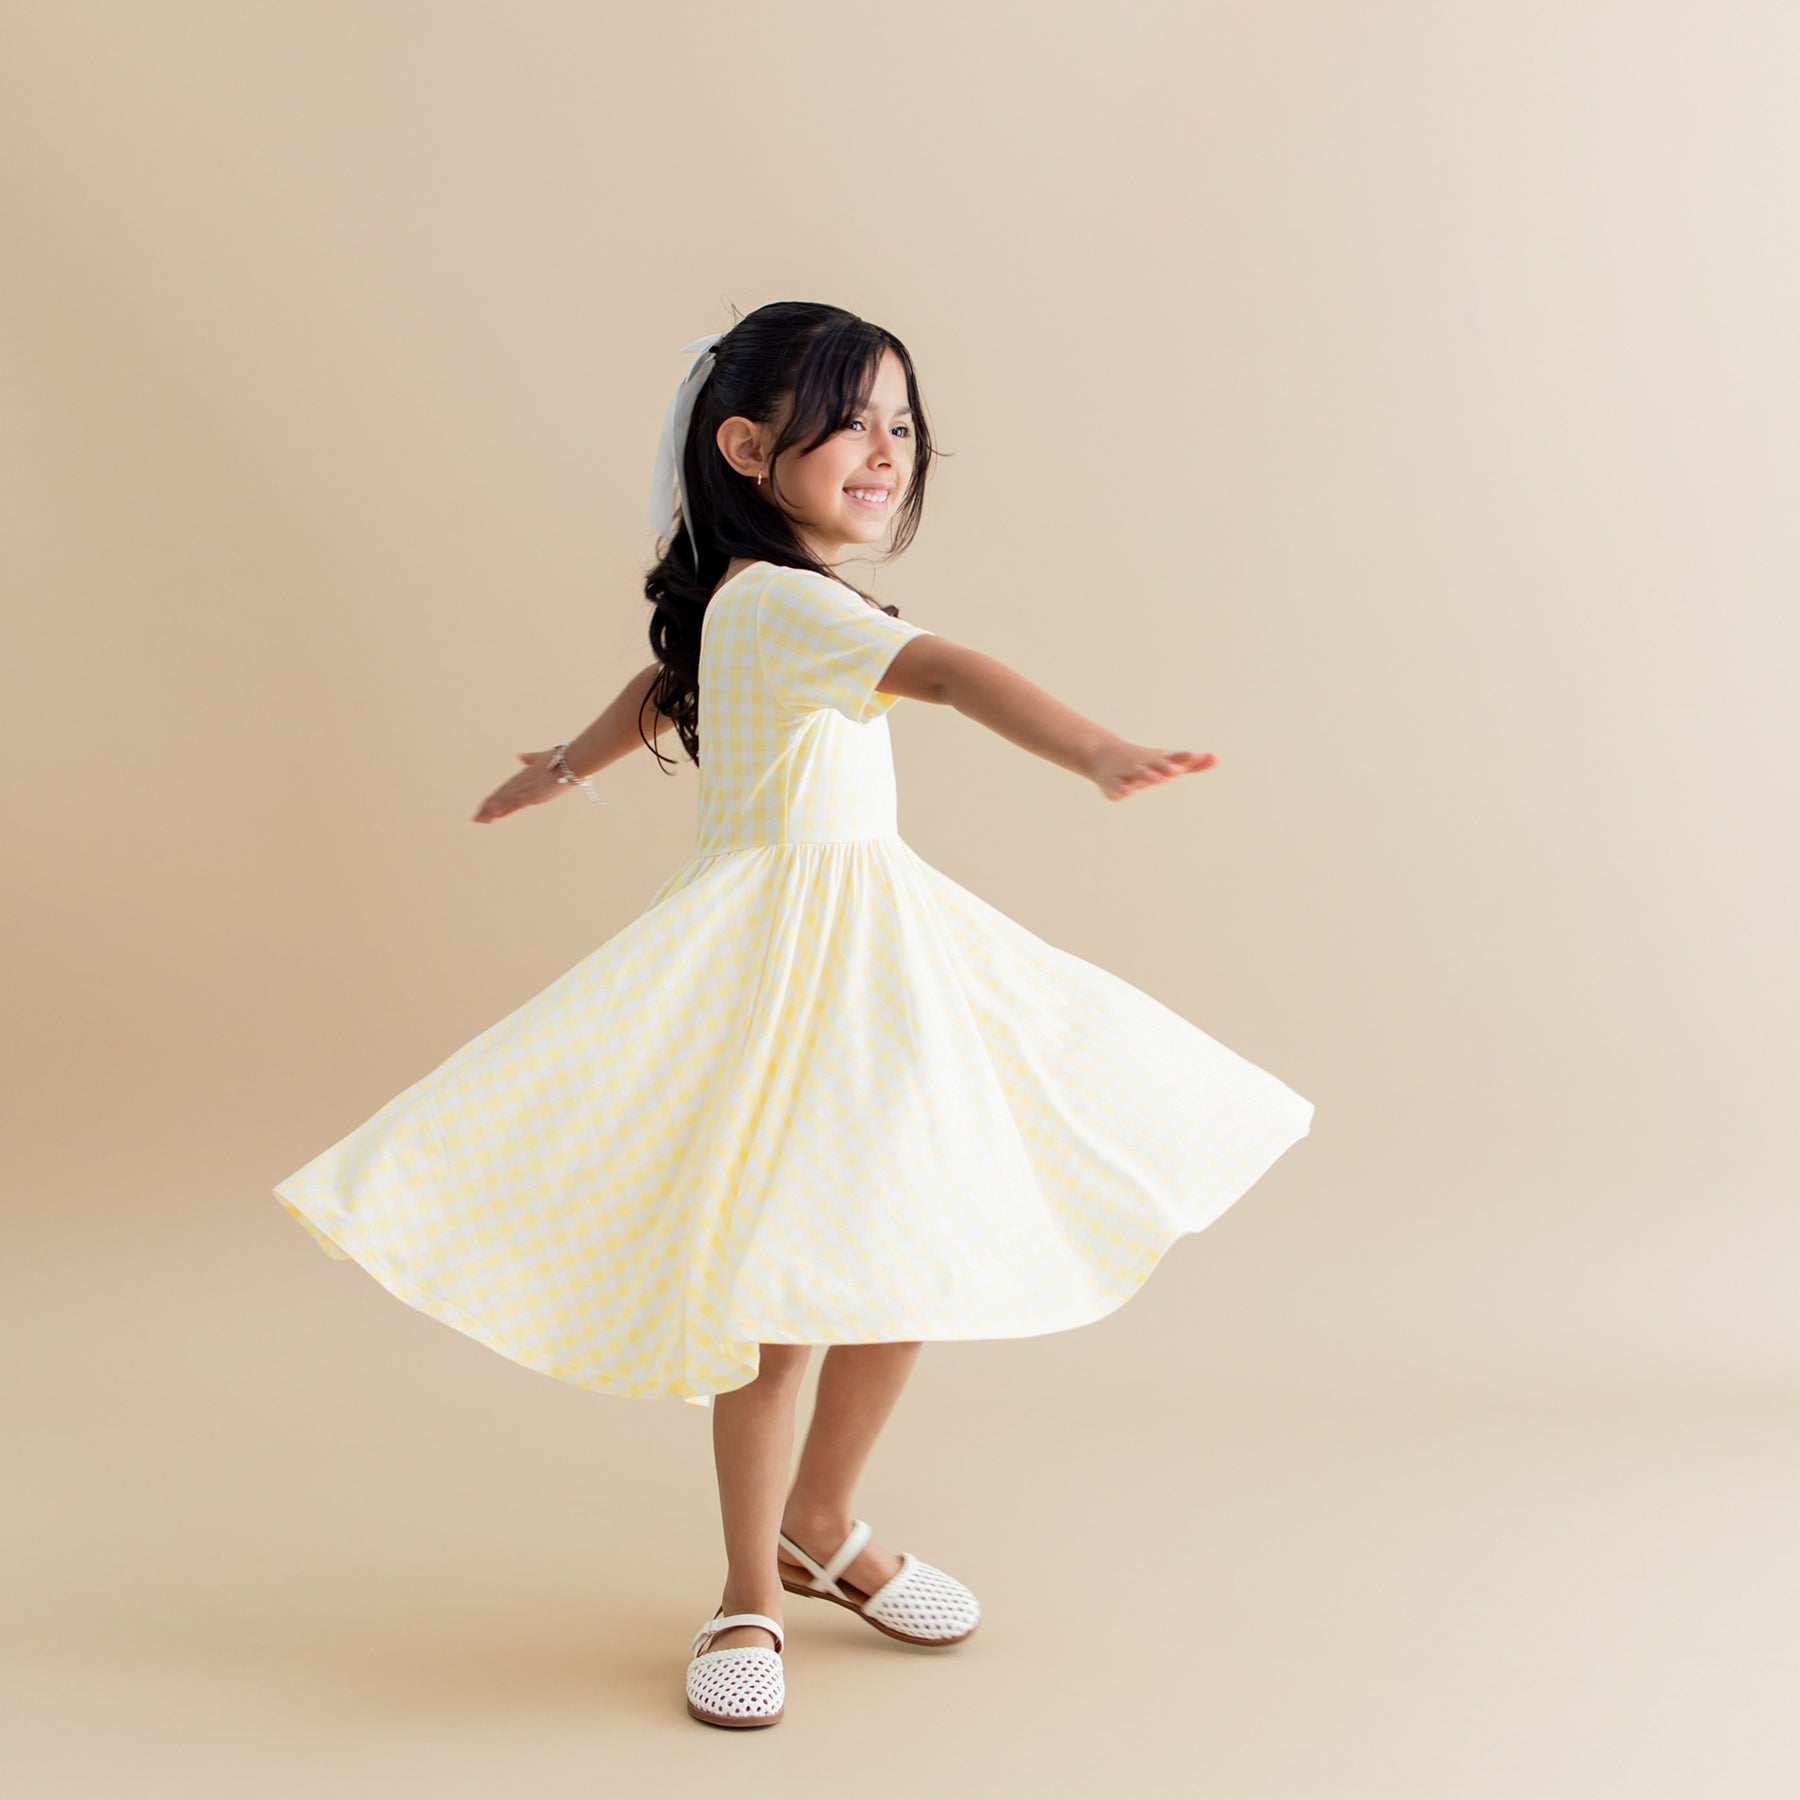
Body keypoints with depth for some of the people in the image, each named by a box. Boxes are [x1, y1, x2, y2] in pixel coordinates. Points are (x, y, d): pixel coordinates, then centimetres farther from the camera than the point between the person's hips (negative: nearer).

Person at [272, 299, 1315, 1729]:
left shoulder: (738, 599, 10)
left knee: (906, 1253, 12)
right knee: (782, 1279, -3)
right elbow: (946, 671, -37)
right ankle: (752, 1592, 15)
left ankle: (822, 1527, 31)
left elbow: (663, 684, 30)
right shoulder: (786, 598, -20)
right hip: (781, 958, -10)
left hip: (871, 944, 10)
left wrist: (568, 768, 47)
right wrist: (1099, 754, -52)